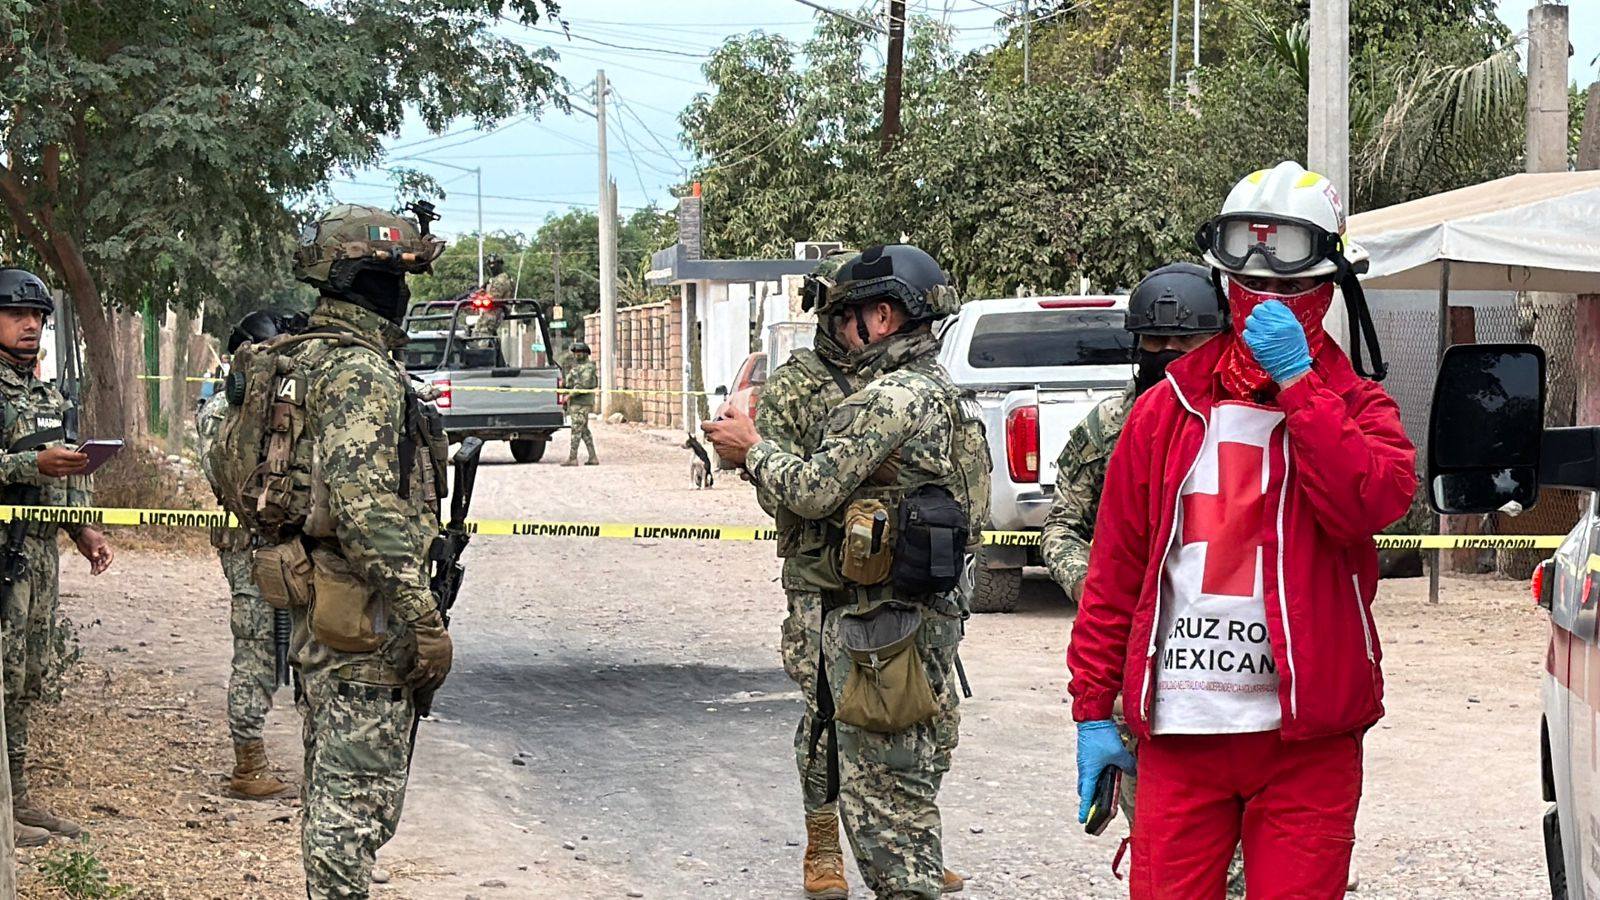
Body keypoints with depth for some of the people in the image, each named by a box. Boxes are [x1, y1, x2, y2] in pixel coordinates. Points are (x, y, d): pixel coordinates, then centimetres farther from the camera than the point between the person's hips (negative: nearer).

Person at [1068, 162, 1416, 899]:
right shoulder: (1169, 410, 9)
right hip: (1178, 731, 1)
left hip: (1306, 735, -1)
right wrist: (1092, 709, 6)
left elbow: (1373, 502, -18)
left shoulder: (1357, 407, 6)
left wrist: (1298, 382, -16)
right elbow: (1113, 573, 9)